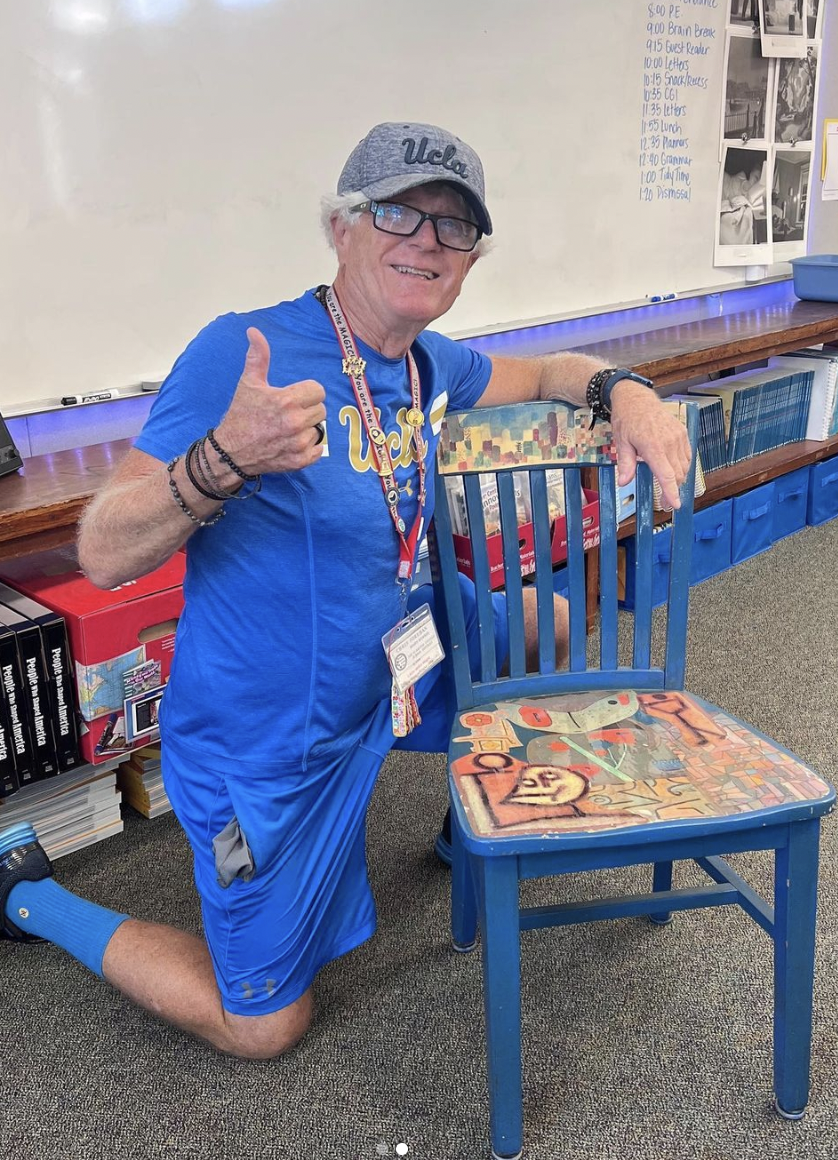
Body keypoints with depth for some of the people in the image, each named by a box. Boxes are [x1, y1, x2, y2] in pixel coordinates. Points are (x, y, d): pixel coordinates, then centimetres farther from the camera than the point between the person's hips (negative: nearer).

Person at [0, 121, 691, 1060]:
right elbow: (103, 558, -27)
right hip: (265, 747, -7)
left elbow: (540, 374, 17)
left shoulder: (427, 366, -2)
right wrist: (224, 457, -46)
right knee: (262, 1029, 8)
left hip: (382, 674, 7)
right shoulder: (243, 353, -25)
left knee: (554, 623, 16)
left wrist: (623, 391, -5)